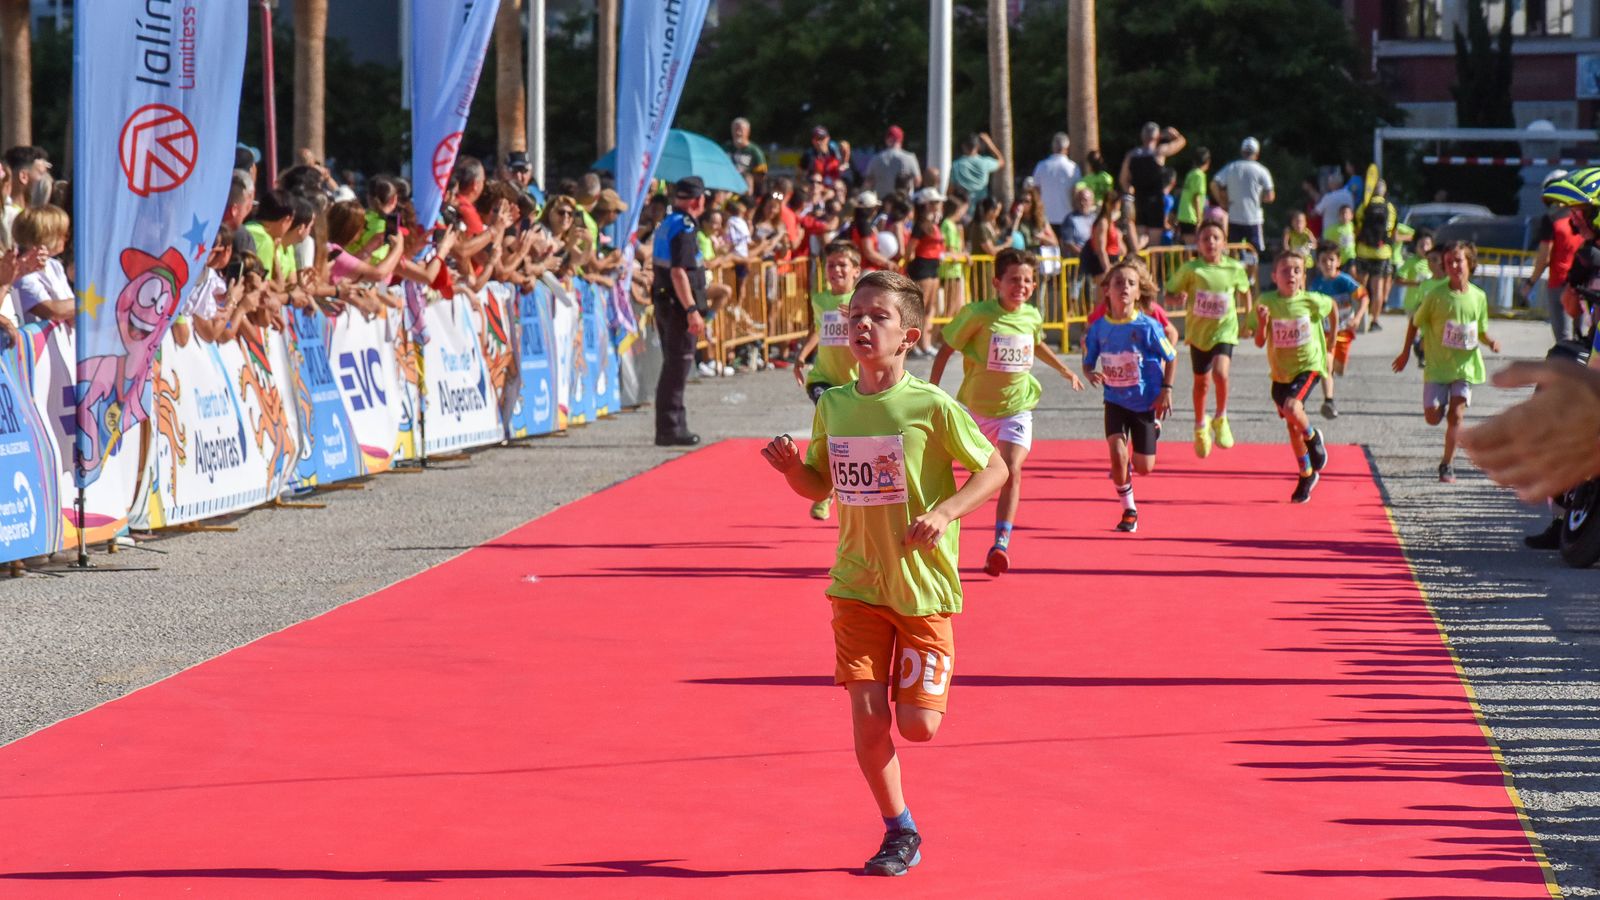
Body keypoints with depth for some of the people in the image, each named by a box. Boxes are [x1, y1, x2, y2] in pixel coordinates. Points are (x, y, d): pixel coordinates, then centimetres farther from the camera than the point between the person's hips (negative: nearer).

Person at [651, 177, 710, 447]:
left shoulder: (665, 225, 14)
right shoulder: (684, 229, -16)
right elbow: (678, 273, -23)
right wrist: (692, 310, -25)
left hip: (663, 302, 10)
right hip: (679, 304, -10)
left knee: (673, 365, 16)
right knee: (678, 366, -6)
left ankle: (672, 427, 22)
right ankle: (670, 428, -6)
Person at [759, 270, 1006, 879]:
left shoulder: (932, 407, -12)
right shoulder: (833, 406, 2)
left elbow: (994, 468, -4)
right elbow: (819, 485, 15)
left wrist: (944, 513, -19)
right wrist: (791, 468, -7)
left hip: (924, 587, -3)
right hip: (857, 585, 3)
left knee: (918, 726, -4)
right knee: (867, 716, -6)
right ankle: (899, 831, 14)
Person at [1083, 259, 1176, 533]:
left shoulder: (1147, 327, -16)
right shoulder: (1099, 328, -8)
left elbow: (1170, 357, -3)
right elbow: (1088, 362, 4)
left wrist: (1166, 390, -6)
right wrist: (1091, 374, -18)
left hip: (1146, 403, -1)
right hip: (1115, 401, 1)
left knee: (1144, 468, 2)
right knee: (1118, 454, -17)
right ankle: (1129, 511, 4)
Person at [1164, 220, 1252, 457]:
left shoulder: (1235, 268, -7)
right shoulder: (1191, 269, -12)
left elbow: (1244, 291, 12)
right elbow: (1170, 291, -5)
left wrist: (1249, 317, 8)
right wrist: (1178, 297, -27)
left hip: (1225, 330, -1)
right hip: (1198, 331, 1)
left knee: (1220, 372, -25)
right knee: (1201, 382, 14)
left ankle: (1221, 420, 0)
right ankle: (1200, 427, 39)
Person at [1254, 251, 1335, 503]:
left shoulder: (1312, 301, -13)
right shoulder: (1267, 302, -11)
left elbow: (1331, 305, 11)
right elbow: (1260, 342, -10)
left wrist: (1331, 336, 15)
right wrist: (1261, 322, -29)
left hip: (1308, 366, -3)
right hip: (1280, 371, 3)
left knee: (1292, 409, -29)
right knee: (1291, 425, 12)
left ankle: (1312, 437, 4)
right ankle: (1307, 475, 31)